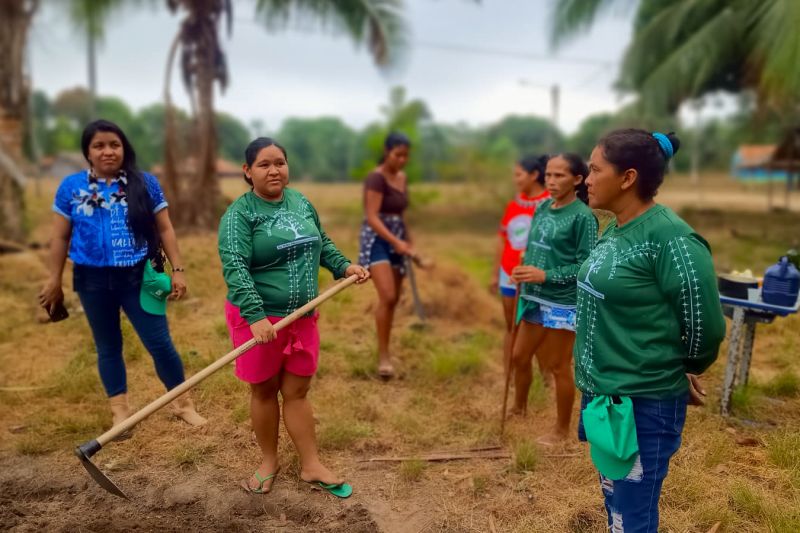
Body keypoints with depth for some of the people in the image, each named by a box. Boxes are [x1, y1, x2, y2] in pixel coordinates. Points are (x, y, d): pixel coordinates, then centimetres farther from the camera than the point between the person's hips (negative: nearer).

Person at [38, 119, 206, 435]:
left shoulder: (145, 183, -1)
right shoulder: (71, 186, 1)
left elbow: (164, 230, 2)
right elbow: (60, 237, 6)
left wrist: (178, 270, -3)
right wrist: (54, 281, 7)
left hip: (138, 277, -1)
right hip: (93, 280, 2)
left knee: (160, 343, 0)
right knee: (108, 346, 13)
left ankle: (182, 403, 19)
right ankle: (120, 412, 26)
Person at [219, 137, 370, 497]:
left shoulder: (301, 203, 7)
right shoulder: (239, 214, -13)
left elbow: (321, 243, 22)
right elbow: (234, 268, -24)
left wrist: (344, 266, 7)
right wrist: (255, 316, -34)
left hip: (302, 316, 5)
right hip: (258, 316, -4)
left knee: (297, 392, 12)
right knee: (264, 391, 12)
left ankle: (311, 466, 23)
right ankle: (269, 462, 31)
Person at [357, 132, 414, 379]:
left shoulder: (403, 178, 11)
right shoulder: (376, 178, -13)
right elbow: (371, 217, -21)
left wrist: (408, 240, 21)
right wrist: (396, 242, -29)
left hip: (396, 241, 8)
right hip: (377, 239, -8)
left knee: (394, 298, 10)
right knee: (387, 297, -18)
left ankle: (384, 348, 26)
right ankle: (383, 354, -7)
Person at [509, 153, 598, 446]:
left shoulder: (583, 217, -15)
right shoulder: (542, 208, 5)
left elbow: (586, 266, -16)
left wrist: (546, 275, -23)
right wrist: (524, 271, -5)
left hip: (564, 302, -7)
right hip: (534, 297, 7)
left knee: (559, 367, 7)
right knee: (519, 357, 18)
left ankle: (562, 429, 26)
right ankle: (518, 408, 42)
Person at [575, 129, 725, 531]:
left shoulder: (670, 238, -22)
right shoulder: (614, 231, 4)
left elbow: (705, 326, -17)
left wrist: (682, 374, 1)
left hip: (642, 405, -8)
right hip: (601, 395, 8)